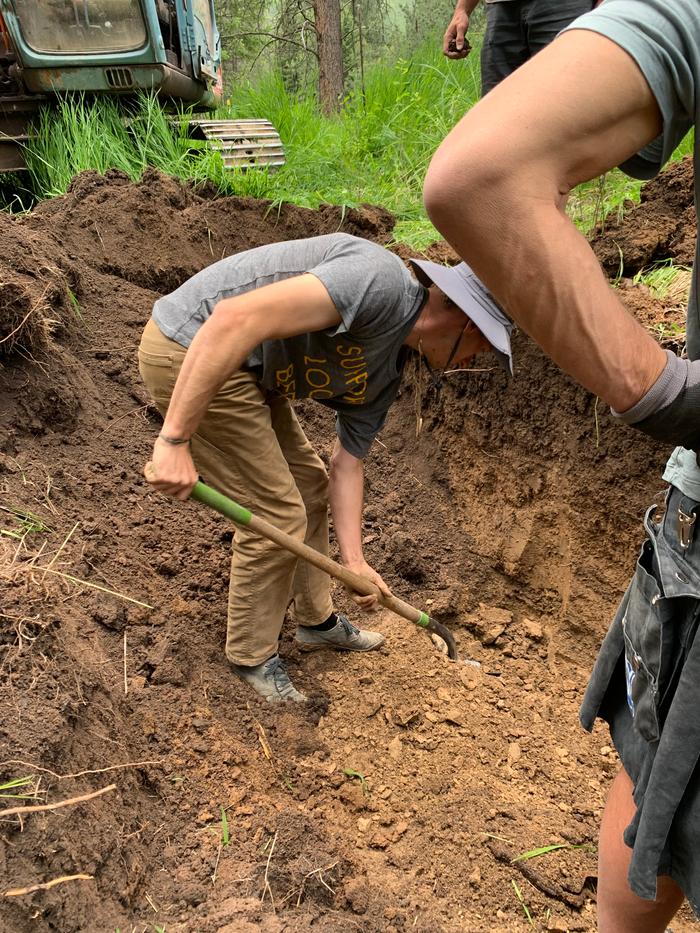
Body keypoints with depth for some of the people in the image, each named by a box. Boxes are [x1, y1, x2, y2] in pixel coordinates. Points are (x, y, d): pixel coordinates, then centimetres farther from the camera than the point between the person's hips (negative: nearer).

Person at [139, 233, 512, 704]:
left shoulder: (383, 374, 8)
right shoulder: (383, 281, -23)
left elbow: (347, 466, 13)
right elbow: (235, 319, -32)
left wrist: (355, 561, 6)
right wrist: (176, 438, -32)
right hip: (191, 351, -10)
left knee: (310, 485, 19)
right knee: (279, 514, -4)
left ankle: (319, 620, 39)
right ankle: (252, 657, 18)